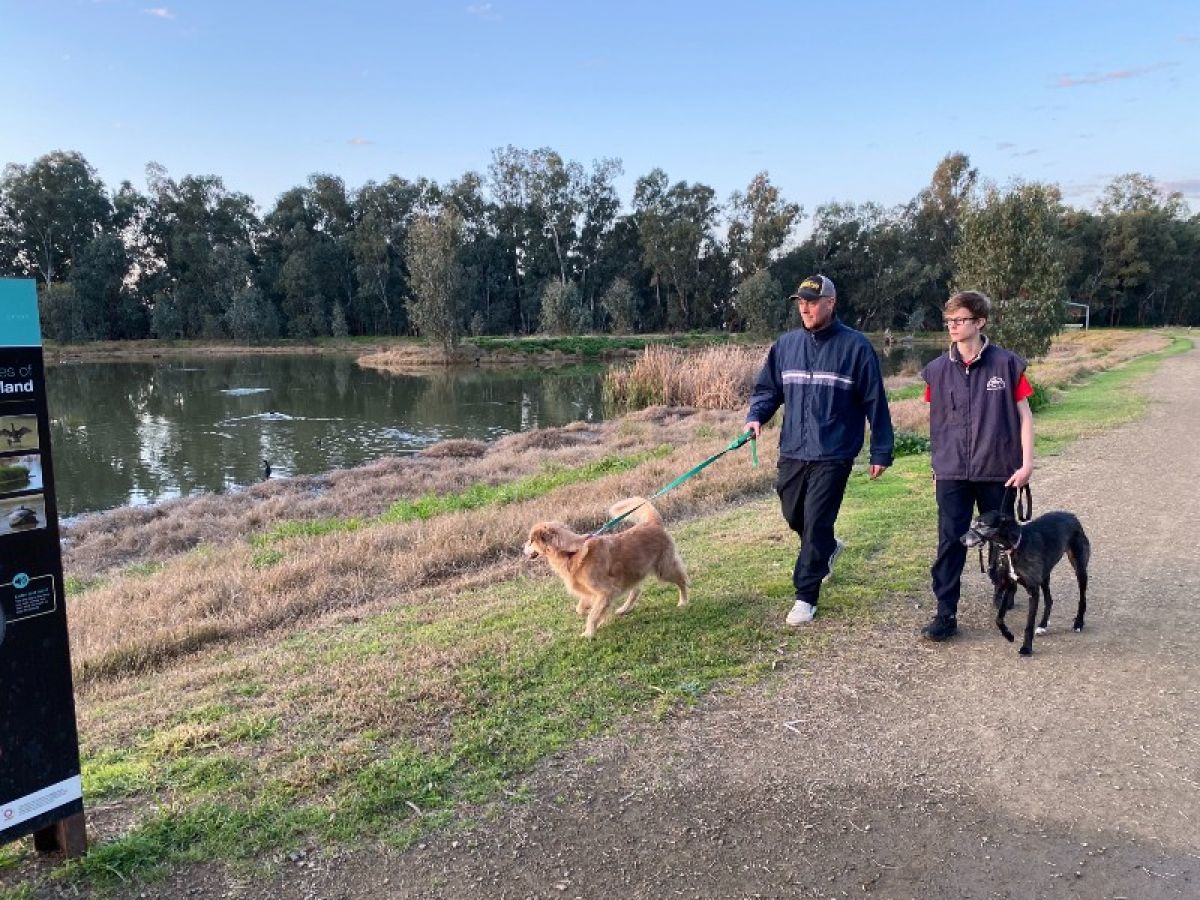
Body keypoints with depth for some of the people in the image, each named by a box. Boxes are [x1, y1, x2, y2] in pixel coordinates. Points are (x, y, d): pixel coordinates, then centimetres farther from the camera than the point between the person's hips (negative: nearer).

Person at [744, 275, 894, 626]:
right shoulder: (786, 344, 5)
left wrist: (881, 451, -3)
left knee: (816, 524, -4)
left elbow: (874, 402, -4)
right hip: (792, 451, 5)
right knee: (794, 516, 16)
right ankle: (826, 549, 47)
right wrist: (756, 416, -8)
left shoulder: (855, 345, -6)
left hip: (833, 455, -5)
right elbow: (768, 388, 13)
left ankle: (806, 596, 8)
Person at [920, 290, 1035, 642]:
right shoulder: (937, 370, 2)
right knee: (950, 542, -3)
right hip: (952, 474, 1)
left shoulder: (1006, 364, -6)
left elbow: (1024, 415, -2)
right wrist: (937, 468, 13)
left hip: (999, 472, -1)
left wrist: (1027, 463, -7)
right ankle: (946, 615, 0)